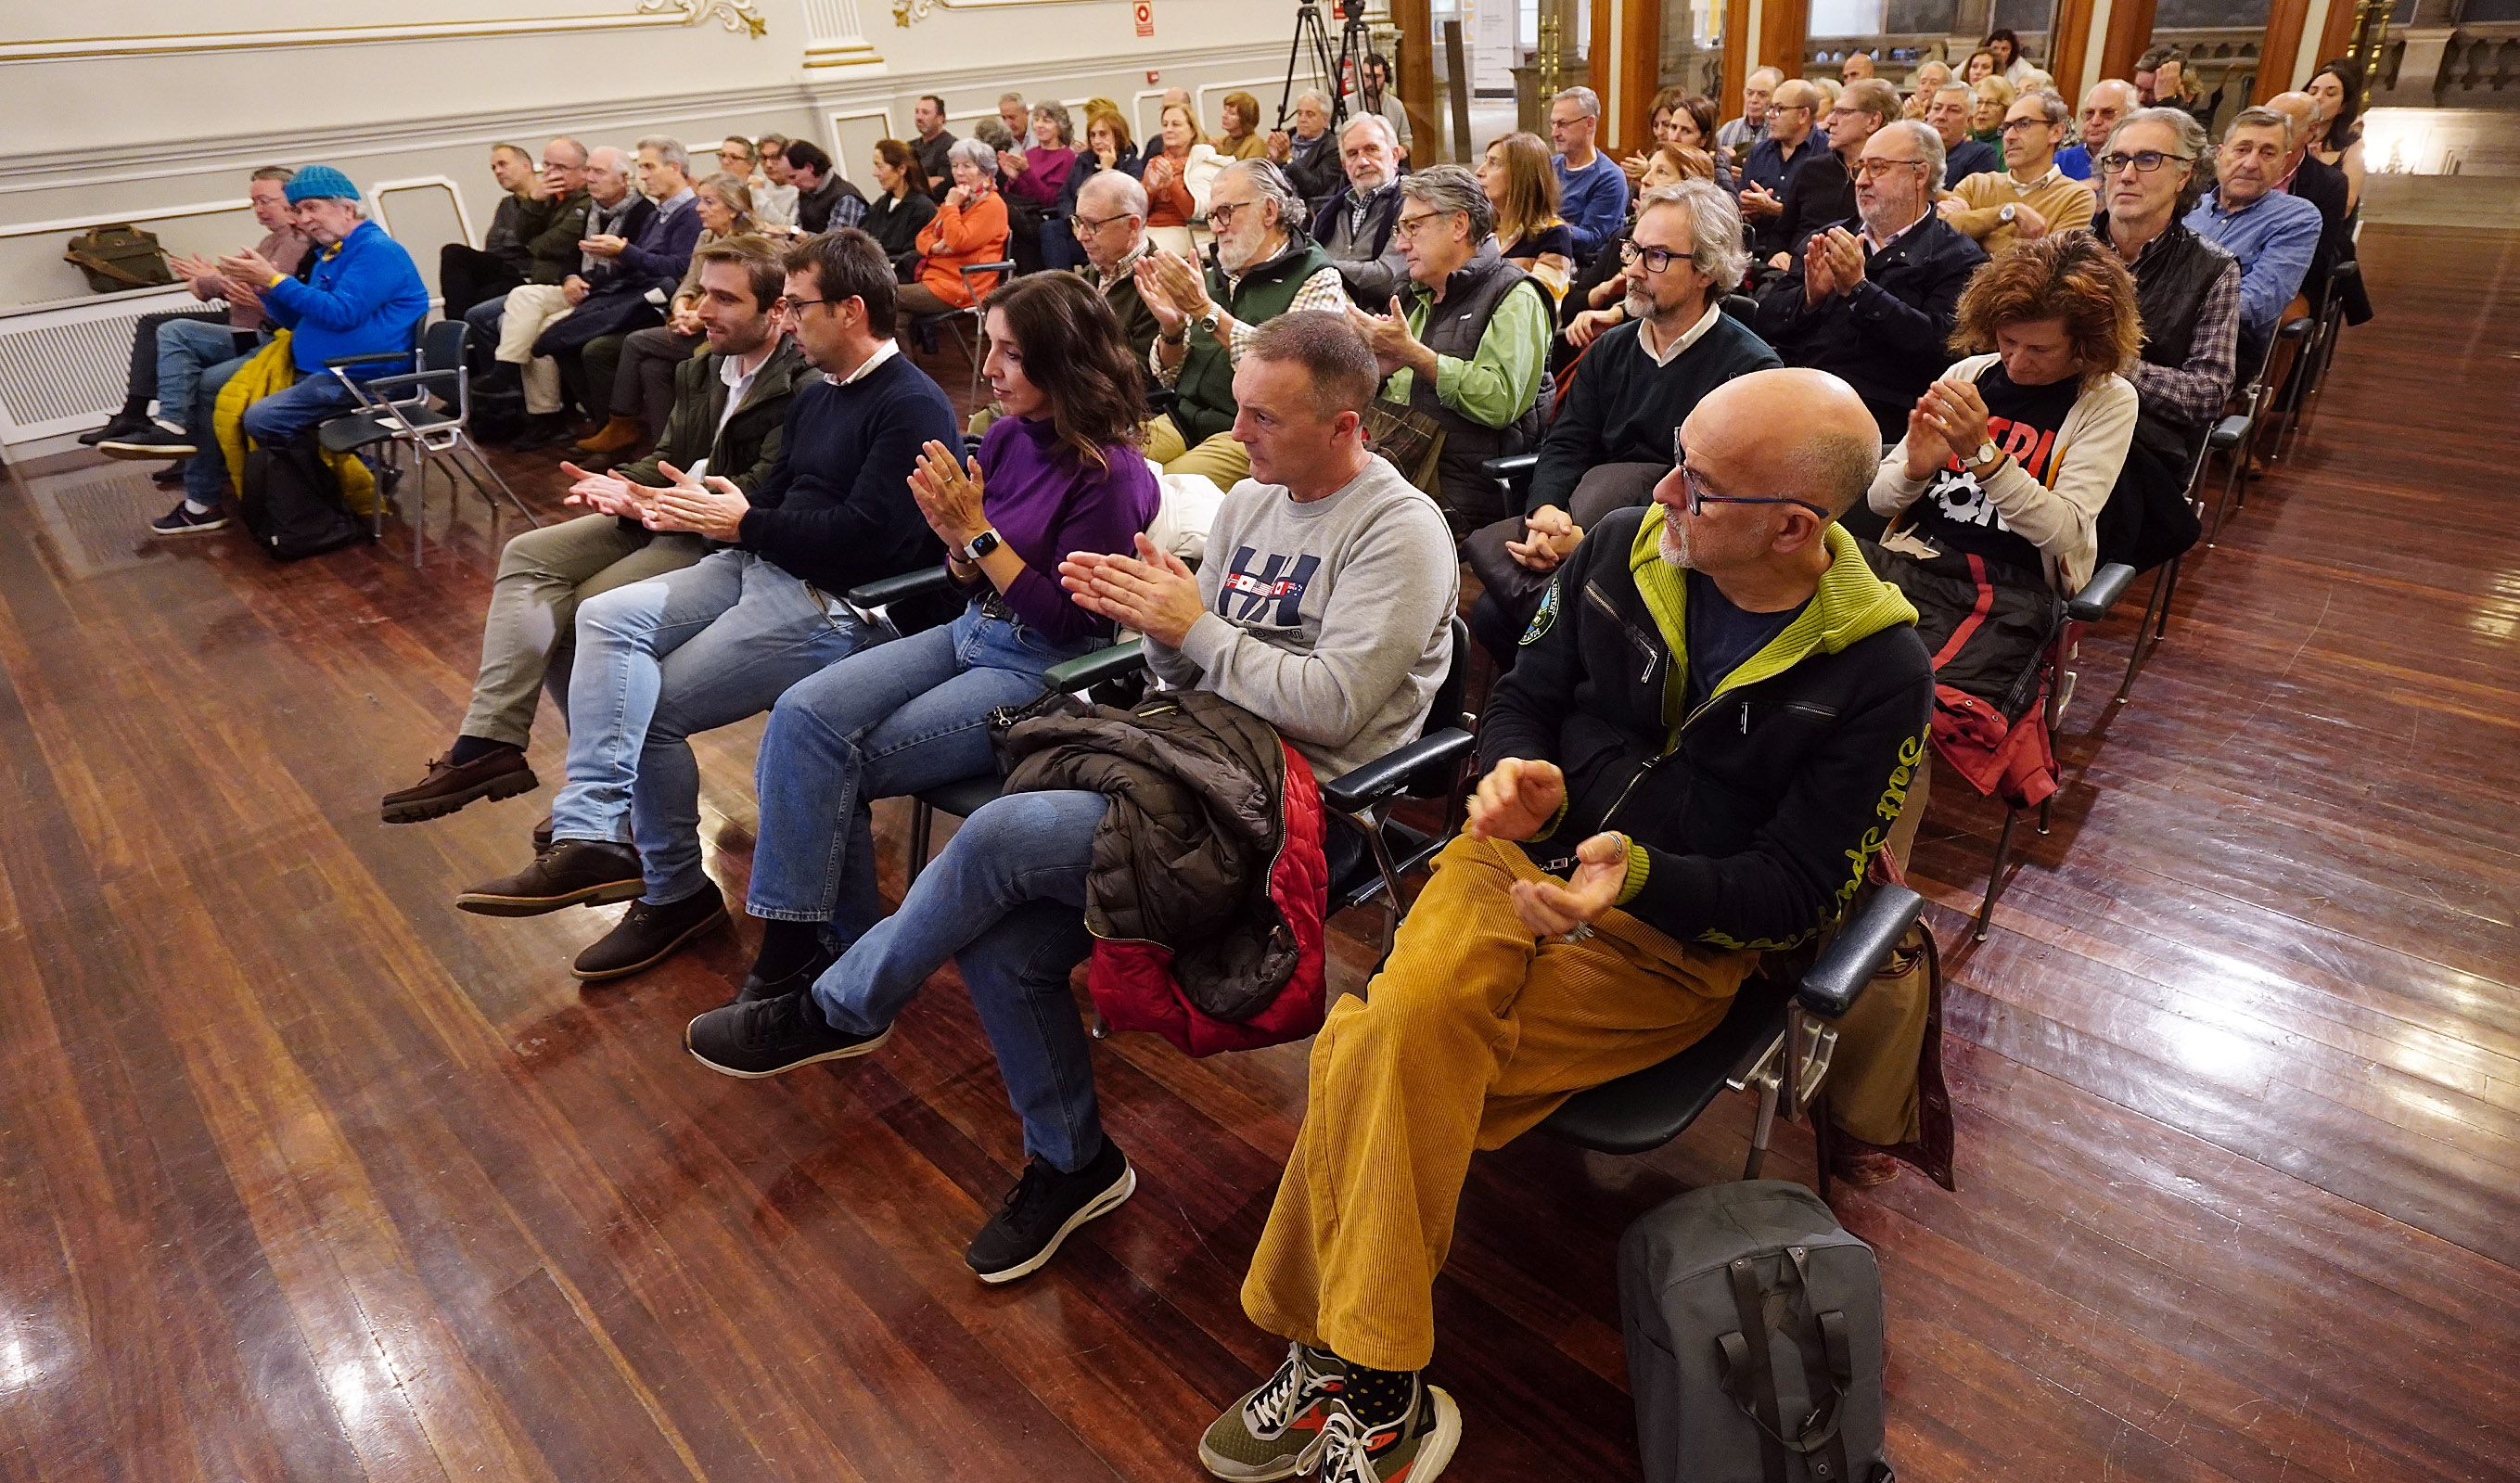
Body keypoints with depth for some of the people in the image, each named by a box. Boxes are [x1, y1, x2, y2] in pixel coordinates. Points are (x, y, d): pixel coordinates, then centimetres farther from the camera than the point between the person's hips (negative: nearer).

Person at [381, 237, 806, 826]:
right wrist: (621, 483, -6)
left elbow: (767, 488, -23)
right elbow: (669, 459, 16)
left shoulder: (801, 386, -14)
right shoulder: (702, 370, 16)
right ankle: (489, 743, -8)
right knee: (526, 555, -5)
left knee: (578, 612, -20)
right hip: (663, 512, 9)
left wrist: (667, 504, -28)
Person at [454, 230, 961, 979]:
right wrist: (703, 507, -3)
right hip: (757, 567, 9)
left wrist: (743, 523, -12)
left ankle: (674, 890, 8)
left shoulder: (913, 407, -11)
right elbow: (771, 501, 18)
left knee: (651, 708, -10)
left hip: (836, 602, -9)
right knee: (605, 617, -12)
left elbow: (866, 534, -21)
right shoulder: (817, 397, 21)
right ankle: (591, 834, -19)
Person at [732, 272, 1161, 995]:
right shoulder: (1006, 437, 5)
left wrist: (979, 534, -18)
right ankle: (796, 946, -4)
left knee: (841, 758, -18)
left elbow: (1070, 624, -16)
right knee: (802, 713, -13)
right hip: (972, 633, 7)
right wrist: (956, 540, -9)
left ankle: (823, 948, 3)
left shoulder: (1110, 474, -16)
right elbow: (977, 585, 14)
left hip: (1045, 674, -7)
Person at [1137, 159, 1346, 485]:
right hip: (1184, 419, 6)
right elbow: (1171, 377, 18)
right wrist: (1171, 329, -5)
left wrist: (1205, 309, -18)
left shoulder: (1318, 280, -2)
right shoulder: (1215, 276, 16)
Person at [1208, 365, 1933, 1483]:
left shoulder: (1879, 672, -10)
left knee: (1375, 1061, -24)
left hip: (1676, 940, -3)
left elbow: (1799, 890, -9)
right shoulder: (1624, 550, -1)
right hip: (1525, 855, 4)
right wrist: (1517, 774, -15)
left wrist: (1639, 878, -27)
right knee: (1400, 1025, -28)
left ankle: (1337, 1355, -4)